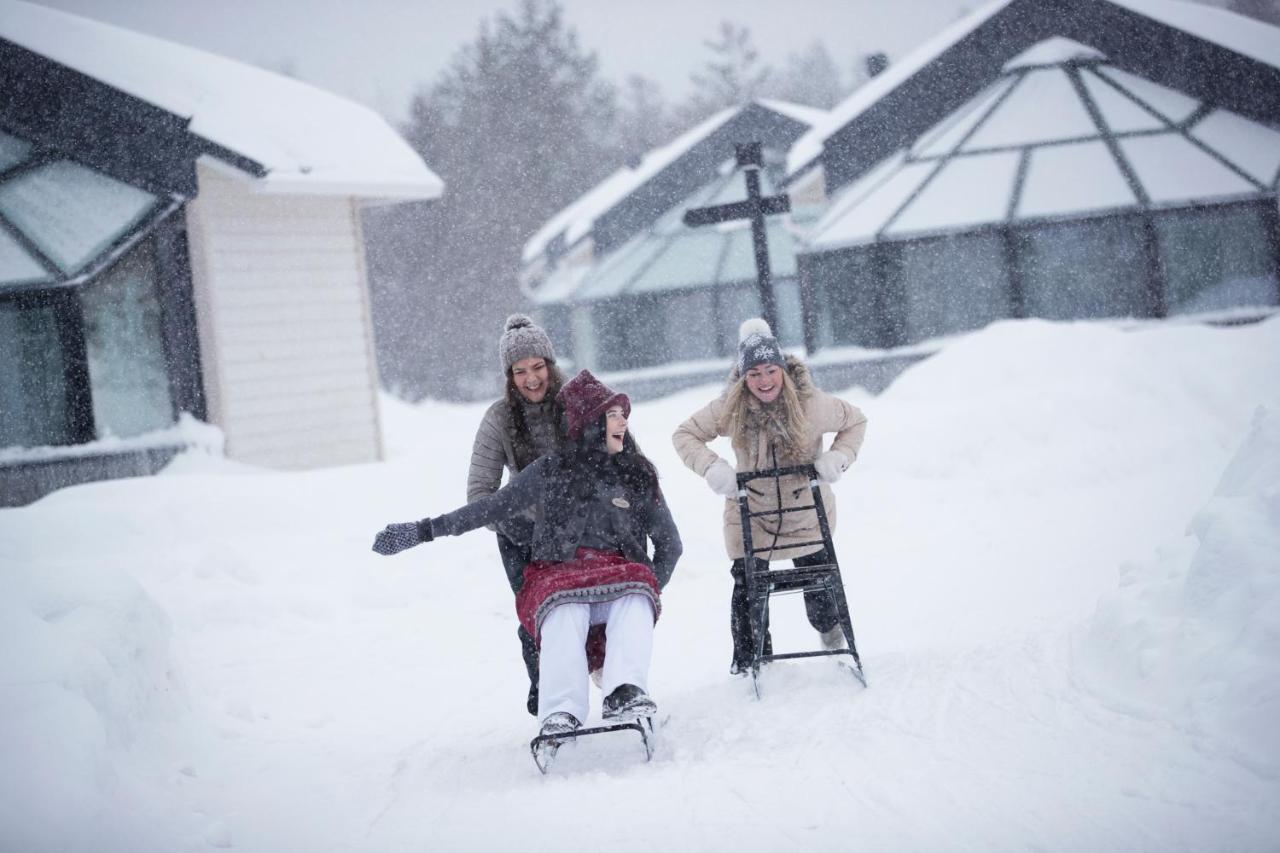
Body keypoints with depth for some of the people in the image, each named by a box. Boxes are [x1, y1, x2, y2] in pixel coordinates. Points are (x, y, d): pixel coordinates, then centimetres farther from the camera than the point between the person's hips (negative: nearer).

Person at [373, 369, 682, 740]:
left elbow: (670, 543, 18)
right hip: (560, 577, -1)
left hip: (622, 579, 1)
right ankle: (561, 714, -50)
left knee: (635, 592, -35)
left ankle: (624, 693, -52)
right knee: (565, 609, -37)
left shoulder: (638, 475, 15)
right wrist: (422, 531, 10)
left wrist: (647, 596, 4)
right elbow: (489, 508, 15)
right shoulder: (550, 471, 11)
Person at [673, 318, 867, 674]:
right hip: (751, 511, 0)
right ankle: (749, 658, 11)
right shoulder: (729, 408, -18)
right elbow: (685, 435, -6)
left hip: (806, 508, 0)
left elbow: (856, 422, -2)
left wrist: (838, 457, -18)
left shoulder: (811, 403, -20)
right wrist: (711, 467, -22)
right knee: (747, 586, -8)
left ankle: (829, 627, 44)